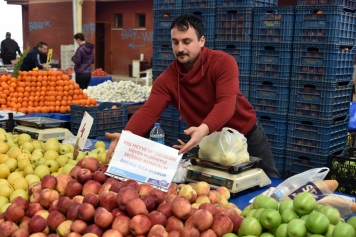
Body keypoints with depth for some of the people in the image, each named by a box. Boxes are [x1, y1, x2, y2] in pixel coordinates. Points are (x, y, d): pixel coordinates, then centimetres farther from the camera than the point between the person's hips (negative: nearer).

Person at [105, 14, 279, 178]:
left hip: (247, 135, -1)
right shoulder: (167, 79, -15)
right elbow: (148, 112, -26)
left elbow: (226, 104, -36)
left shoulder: (223, 62, -23)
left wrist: (204, 129, -55)